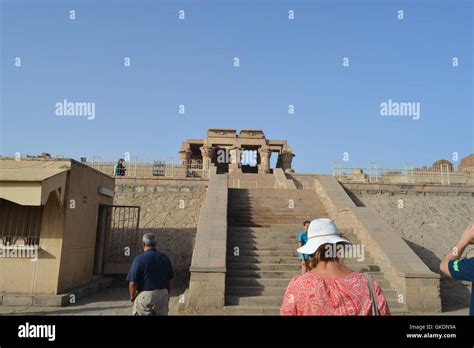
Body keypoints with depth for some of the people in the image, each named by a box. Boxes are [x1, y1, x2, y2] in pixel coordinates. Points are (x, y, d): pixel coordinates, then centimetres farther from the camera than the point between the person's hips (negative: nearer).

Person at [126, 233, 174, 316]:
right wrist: (167, 294, 21)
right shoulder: (165, 258, 1)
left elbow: (133, 283, -13)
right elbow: (170, 280, 7)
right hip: (162, 295, 4)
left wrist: (132, 298, 3)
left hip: (144, 296, -4)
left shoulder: (139, 259, -12)